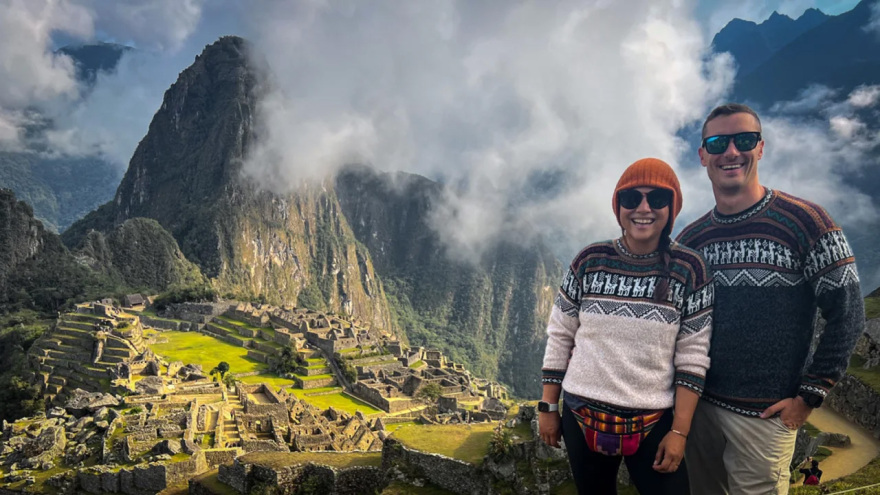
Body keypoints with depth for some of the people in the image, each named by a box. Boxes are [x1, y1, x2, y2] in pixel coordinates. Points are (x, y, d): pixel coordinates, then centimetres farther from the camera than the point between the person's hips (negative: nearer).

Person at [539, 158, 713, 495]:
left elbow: (693, 356, -5)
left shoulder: (689, 269, -6)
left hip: (653, 423, -1)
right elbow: (559, 338, 2)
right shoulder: (590, 261, -4)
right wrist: (548, 407, 3)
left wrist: (680, 431, -7)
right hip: (581, 416, 1)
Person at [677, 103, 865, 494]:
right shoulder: (689, 239, 4)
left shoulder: (804, 221, -10)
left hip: (765, 414, -4)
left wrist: (810, 395, -10)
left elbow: (846, 314, -8)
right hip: (697, 404, 4)